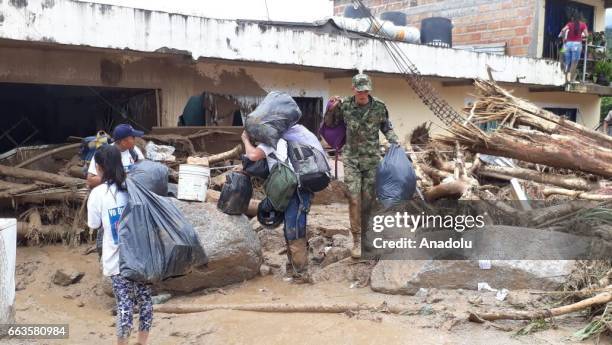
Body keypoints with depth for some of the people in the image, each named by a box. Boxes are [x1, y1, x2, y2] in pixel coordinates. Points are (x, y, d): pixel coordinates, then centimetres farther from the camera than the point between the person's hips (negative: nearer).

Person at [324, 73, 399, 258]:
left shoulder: (379, 107, -2)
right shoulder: (344, 106, -2)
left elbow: (387, 128, 12)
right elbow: (330, 124, 12)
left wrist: (395, 141, -4)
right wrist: (331, 109, -5)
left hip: (372, 159, 1)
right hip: (352, 158, 0)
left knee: (368, 198, 4)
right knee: (354, 198, -7)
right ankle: (357, 240, 0)